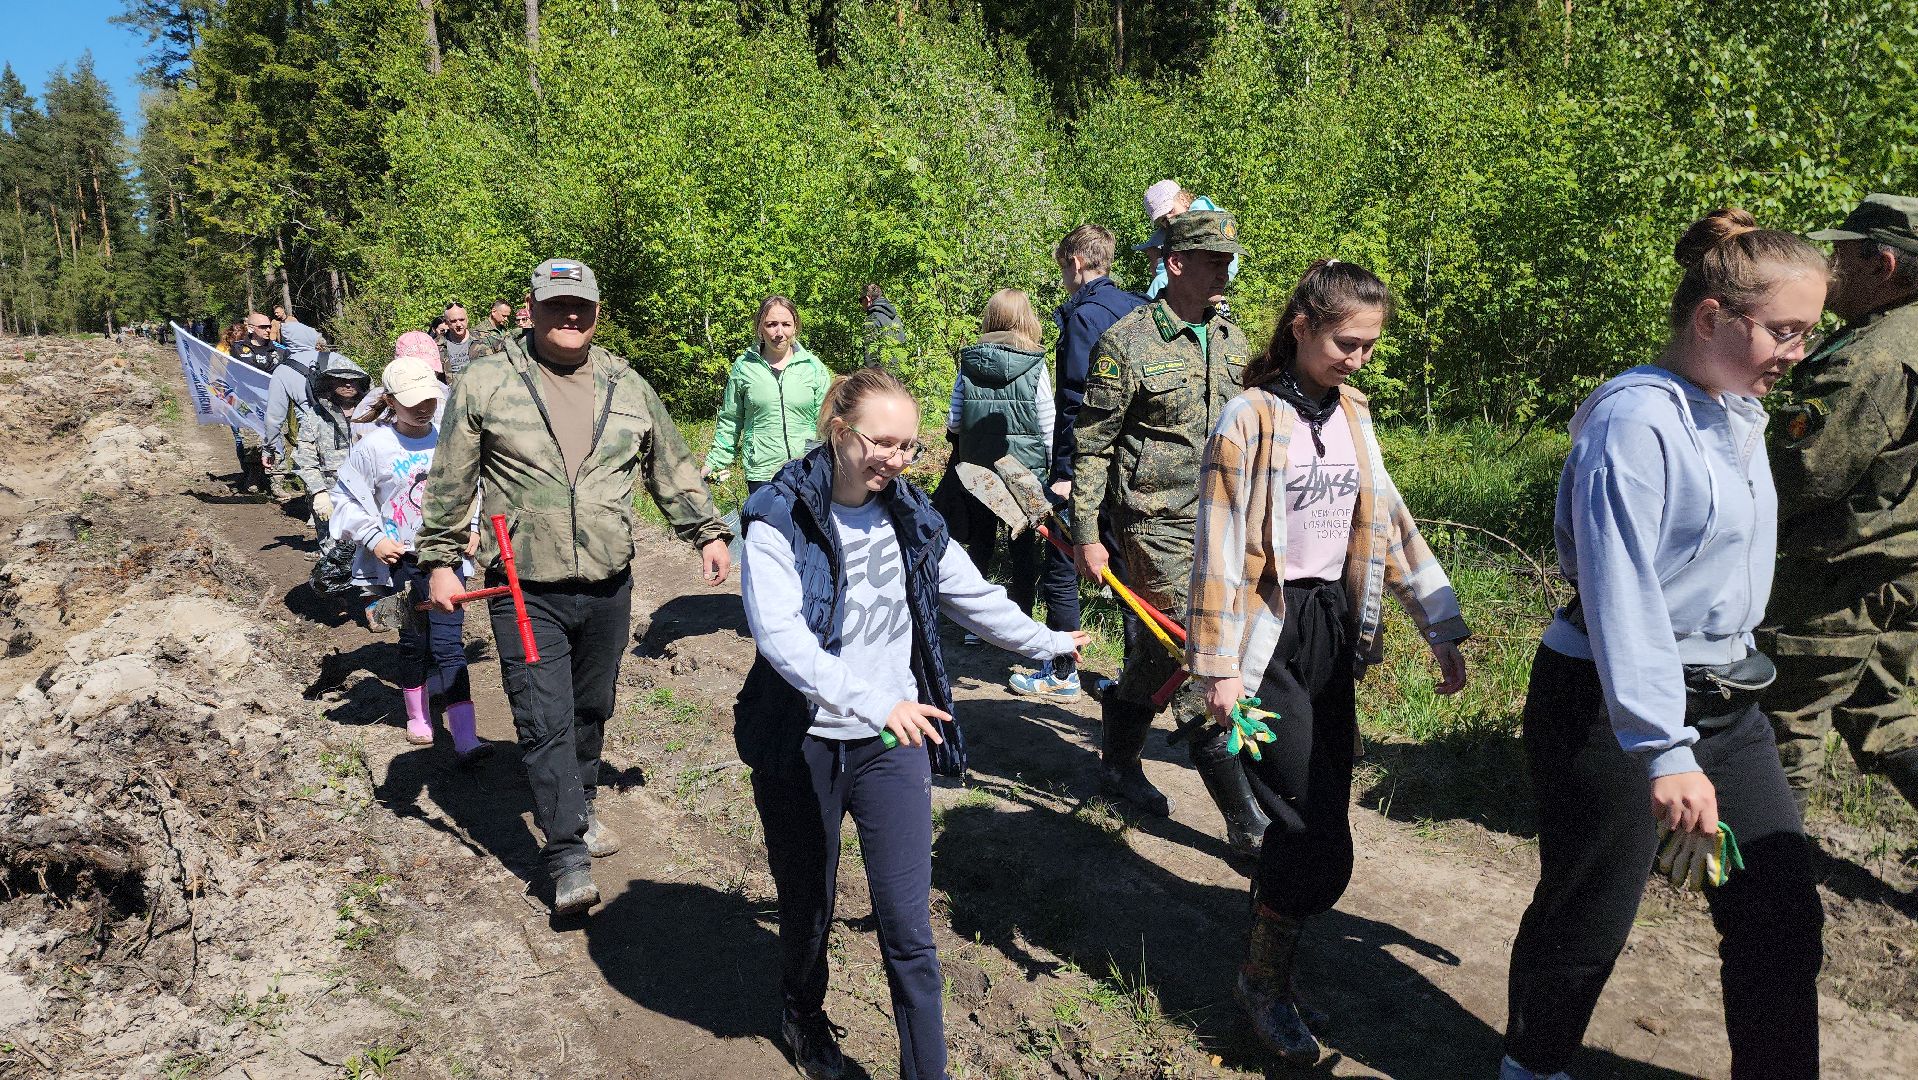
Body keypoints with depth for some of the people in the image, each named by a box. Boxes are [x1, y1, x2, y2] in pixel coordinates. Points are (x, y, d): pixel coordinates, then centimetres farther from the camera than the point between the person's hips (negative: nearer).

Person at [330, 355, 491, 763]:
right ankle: (417, 716, 37)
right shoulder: (373, 445, -7)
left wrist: (473, 528, 1)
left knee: (448, 643, -7)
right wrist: (373, 538, -8)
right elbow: (347, 498, 2)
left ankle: (465, 736, -13)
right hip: (401, 560, 0)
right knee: (414, 641, 14)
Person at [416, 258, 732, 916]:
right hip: (525, 591, -3)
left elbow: (673, 468, 16)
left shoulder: (628, 387, 8)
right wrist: (440, 560, 0)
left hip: (607, 588, 4)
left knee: (591, 710, 17)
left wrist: (707, 532, 12)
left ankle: (580, 806, 38)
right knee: (545, 721, -6)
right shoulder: (486, 382, -2)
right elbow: (450, 483, 2)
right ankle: (568, 857, 1)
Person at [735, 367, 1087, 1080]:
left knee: (908, 929, 0)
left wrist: (1049, 642, 25)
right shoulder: (779, 518, -13)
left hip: (894, 742, 2)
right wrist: (873, 700, -38)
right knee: (807, 907, 19)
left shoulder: (912, 517, 2)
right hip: (802, 746, -2)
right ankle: (804, 1015, 49)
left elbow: (975, 598, 16)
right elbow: (778, 632, -28)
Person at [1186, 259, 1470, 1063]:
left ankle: (1268, 978, 26)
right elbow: (1221, 550, -13)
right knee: (1319, 841, -7)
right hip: (1272, 638, -6)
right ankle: (1265, 980, 16)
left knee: (1317, 824, 9)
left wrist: (1442, 629, 10)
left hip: (1334, 631, 7)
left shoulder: (1352, 416, 9)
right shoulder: (1251, 418, -11)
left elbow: (1391, 525, 13)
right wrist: (1220, 667, -16)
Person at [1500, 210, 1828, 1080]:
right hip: (1610, 706, -8)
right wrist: (1664, 751, -30)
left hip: (1724, 699, 8)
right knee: (1588, 916, 8)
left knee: (1782, 915, 8)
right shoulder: (1637, 420, -19)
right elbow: (1621, 595, -26)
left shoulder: (1738, 414, 8)